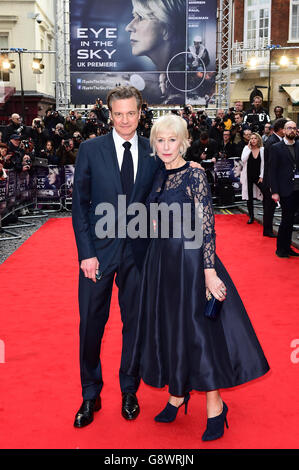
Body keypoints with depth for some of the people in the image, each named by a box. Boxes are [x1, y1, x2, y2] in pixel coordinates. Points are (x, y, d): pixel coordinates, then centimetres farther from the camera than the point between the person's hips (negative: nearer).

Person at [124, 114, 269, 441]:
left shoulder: (194, 175, -11)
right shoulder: (158, 177, 9)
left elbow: (206, 227, -15)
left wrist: (209, 272, -19)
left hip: (190, 260, -6)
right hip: (161, 261, 7)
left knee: (198, 328, 0)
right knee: (168, 328, 13)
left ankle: (215, 406, 15)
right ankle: (177, 393, 30)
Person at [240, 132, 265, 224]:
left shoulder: (262, 150, -1)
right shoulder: (246, 148, 1)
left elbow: (263, 164, 0)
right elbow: (243, 160, -13)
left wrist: (261, 176, -5)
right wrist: (249, 149, -11)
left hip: (258, 176, -1)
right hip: (248, 175, 1)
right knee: (249, 196, 7)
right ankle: (251, 216, 17)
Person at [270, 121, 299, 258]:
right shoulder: (276, 148, -2)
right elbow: (273, 171, -4)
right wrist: (274, 191, -10)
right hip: (285, 190, -4)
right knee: (286, 219, -1)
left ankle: (287, 247, 20)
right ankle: (280, 248, 12)